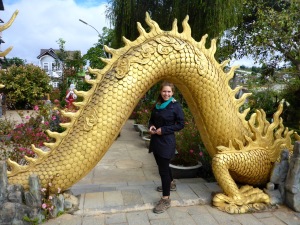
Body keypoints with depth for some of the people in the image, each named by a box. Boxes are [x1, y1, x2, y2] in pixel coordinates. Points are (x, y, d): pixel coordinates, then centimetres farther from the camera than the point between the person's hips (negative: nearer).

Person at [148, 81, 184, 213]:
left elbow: (181, 124, -11)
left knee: (163, 168, -6)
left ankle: (166, 199, 6)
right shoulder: (157, 105, 8)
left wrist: (164, 130, -18)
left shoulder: (175, 106, -11)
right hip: (156, 140, 7)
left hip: (167, 141, -7)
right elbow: (152, 119, 18)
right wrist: (151, 126, -4)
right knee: (162, 164, 21)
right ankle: (171, 184, 46)